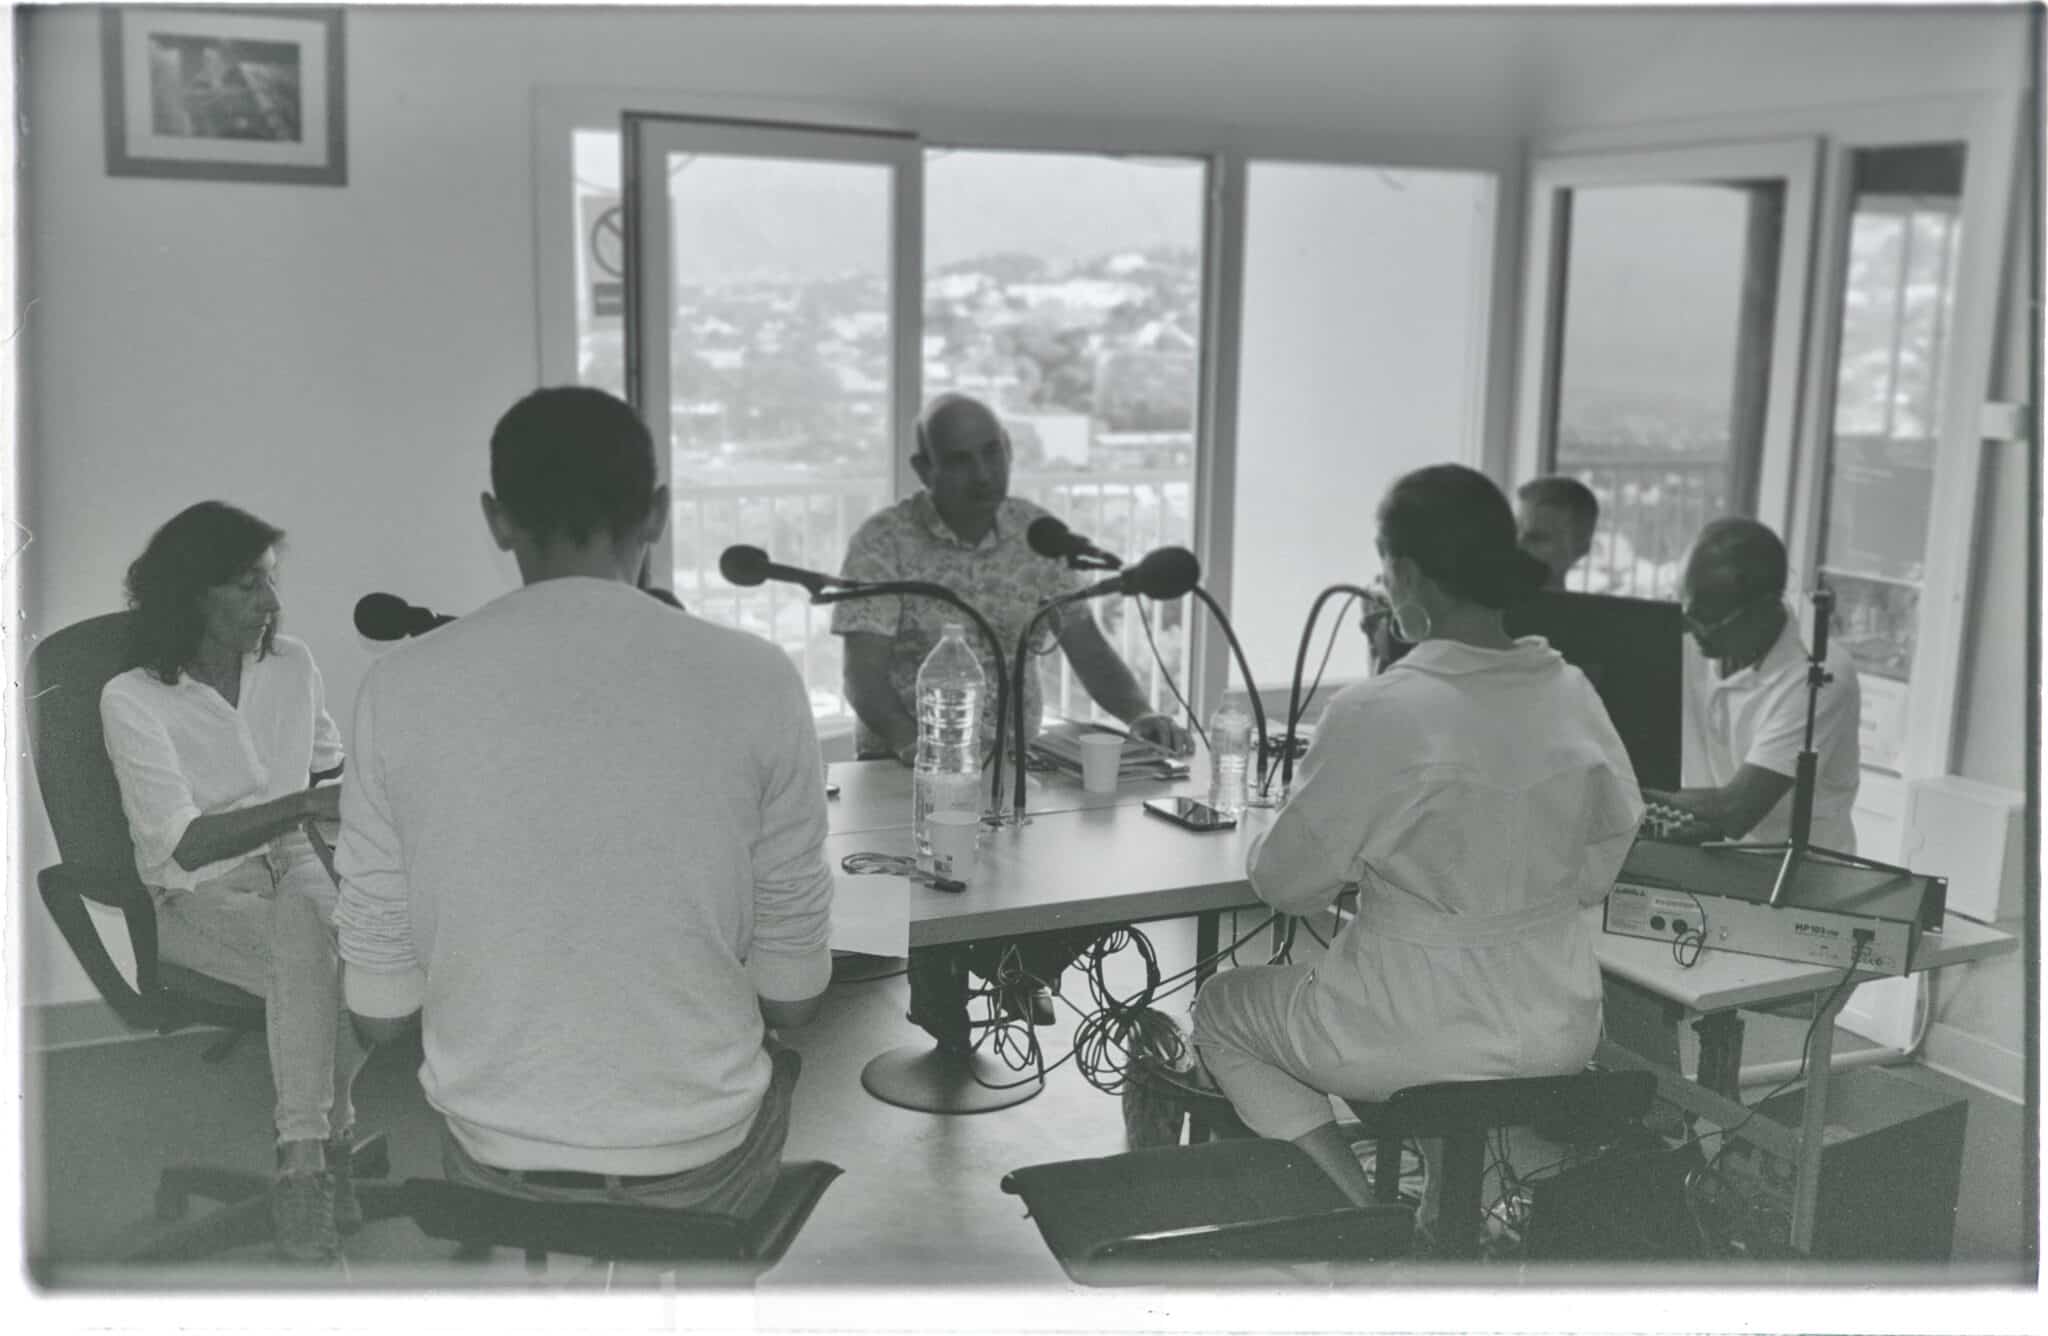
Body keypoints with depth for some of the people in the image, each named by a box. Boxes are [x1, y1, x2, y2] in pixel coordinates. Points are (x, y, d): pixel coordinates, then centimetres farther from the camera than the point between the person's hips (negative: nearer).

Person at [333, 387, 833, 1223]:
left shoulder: (401, 688, -12)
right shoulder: (756, 681, -14)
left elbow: (381, 1011, -5)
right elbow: (793, 996, -7)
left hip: (492, 1170, 2)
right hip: (702, 1167, -1)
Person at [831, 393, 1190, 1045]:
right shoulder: (884, 541, -9)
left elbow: (1087, 648, 6)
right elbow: (863, 675, -16)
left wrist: (1139, 713, -14)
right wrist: (912, 742, -36)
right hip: (907, 766, -4)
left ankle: (1020, 967, 17)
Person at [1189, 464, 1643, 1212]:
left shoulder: (1375, 715, -22)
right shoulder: (1575, 695, -5)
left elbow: (1286, 884, -10)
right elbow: (1595, 876, 7)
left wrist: (1369, 866, 10)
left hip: (1426, 1040, -6)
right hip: (1561, 1031, 6)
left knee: (1221, 1009, 21)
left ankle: (1364, 1215, 11)